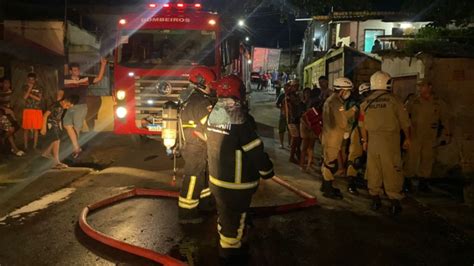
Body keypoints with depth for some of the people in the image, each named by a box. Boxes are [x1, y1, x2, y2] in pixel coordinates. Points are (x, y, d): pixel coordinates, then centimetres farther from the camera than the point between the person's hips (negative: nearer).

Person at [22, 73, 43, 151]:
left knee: (36, 129, 2)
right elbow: (24, 97, -7)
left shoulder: (39, 88, 7)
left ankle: (34, 146, 10)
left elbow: (39, 98, -4)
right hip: (27, 110, 0)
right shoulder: (25, 87, 6)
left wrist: (30, 94, -8)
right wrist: (30, 88, -11)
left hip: (37, 110, 1)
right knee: (26, 129, 0)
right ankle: (25, 146, 6)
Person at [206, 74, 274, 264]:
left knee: (224, 214, 26)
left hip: (216, 177, 8)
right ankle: (230, 254, 28)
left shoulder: (213, 114, -1)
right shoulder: (239, 119, -24)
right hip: (236, 182, -8)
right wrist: (267, 171, -5)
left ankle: (225, 245, 46)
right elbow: (255, 151, -21)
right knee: (234, 218, 11)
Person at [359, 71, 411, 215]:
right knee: (391, 171, 2)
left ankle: (375, 199, 20)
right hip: (390, 139, -3)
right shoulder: (392, 100, -7)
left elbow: (362, 124, 8)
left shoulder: (366, 102, 4)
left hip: (373, 140, 3)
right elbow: (404, 122, -2)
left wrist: (365, 140, 20)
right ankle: (394, 202, 7)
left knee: (373, 170, 10)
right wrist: (407, 138, 11)